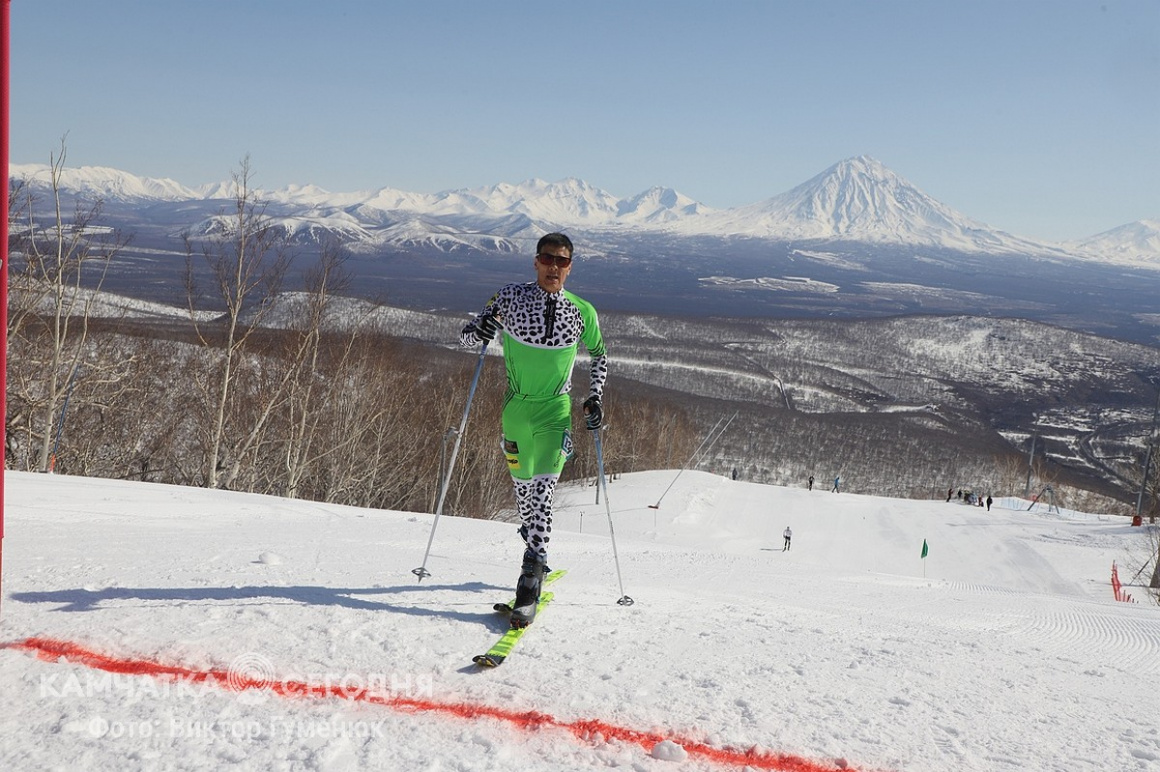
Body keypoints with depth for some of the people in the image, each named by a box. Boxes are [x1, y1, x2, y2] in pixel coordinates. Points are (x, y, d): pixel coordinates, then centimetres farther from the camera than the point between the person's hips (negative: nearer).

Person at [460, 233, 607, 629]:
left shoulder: (582, 312, -1)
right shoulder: (511, 297, -3)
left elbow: (599, 353, 16)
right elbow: (465, 337, 2)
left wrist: (594, 397, 4)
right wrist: (480, 331, -22)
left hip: (556, 411, -2)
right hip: (516, 407, 2)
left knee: (541, 491, -16)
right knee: (522, 486, 13)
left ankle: (529, 584, -16)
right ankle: (537, 551, 41)